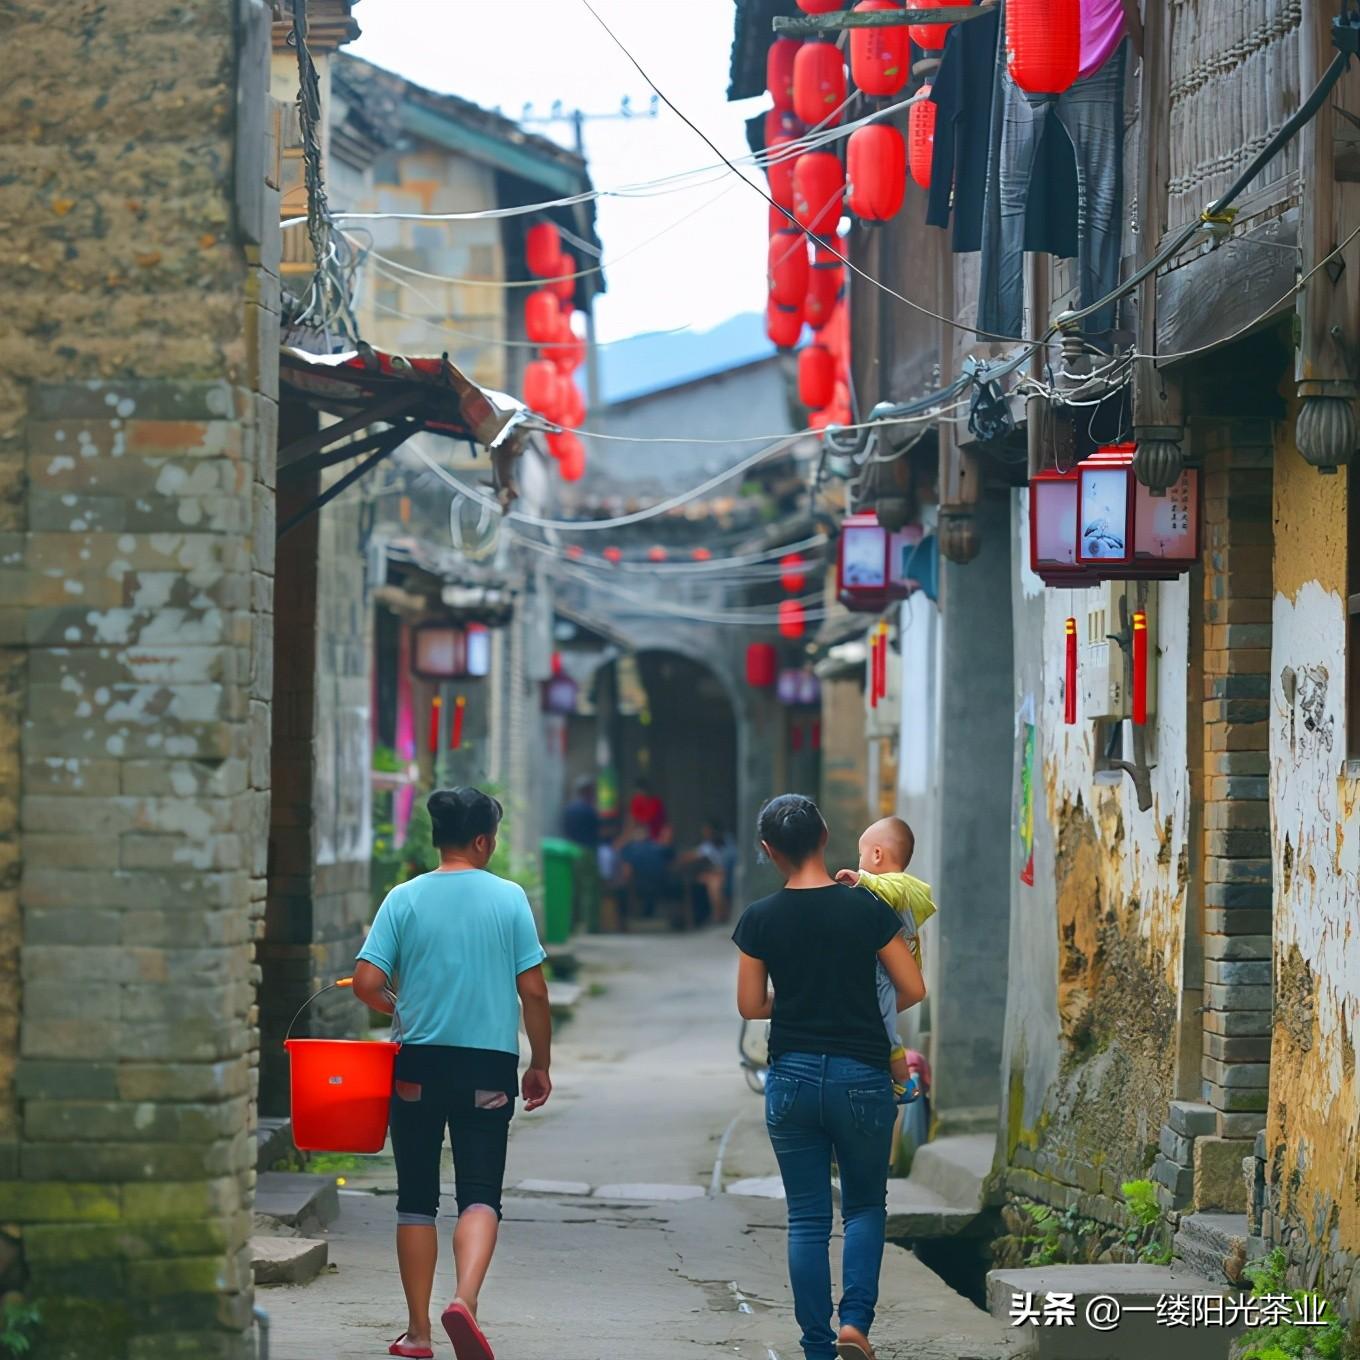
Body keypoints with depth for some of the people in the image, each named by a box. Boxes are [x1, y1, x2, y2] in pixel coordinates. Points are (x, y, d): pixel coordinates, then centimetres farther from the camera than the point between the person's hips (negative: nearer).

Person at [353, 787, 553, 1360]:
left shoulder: (405, 899, -2)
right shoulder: (510, 899, -2)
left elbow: (366, 982, -7)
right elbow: (534, 991, -2)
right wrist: (540, 1065, 9)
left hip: (419, 1065, 1)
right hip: (489, 1069, -1)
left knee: (416, 1199, 11)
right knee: (480, 1195, 0)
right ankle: (465, 1300, -24)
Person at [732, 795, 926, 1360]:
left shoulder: (759, 919, -4)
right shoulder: (866, 908, -7)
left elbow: (750, 1006, 2)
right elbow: (913, 990, -2)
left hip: (791, 1078, 1)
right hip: (861, 1077, -1)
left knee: (806, 1218, 8)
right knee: (865, 1206, 15)